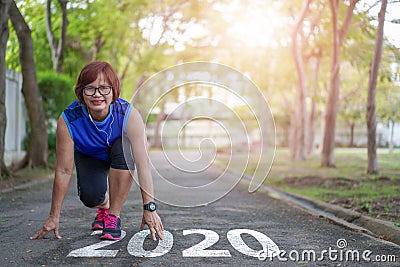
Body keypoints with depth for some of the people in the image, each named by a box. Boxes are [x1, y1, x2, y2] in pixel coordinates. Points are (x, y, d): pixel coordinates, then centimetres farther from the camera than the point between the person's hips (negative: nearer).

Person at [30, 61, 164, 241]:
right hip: (88, 156, 0)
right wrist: (54, 217, -20)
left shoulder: (128, 114, -34)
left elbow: (143, 164, -37)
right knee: (90, 197, -26)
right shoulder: (68, 121, -32)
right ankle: (104, 206, 16)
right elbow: (64, 171, -25)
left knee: (123, 146, -36)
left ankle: (114, 215, -20)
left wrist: (149, 208, -42)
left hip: (120, 157, 0)